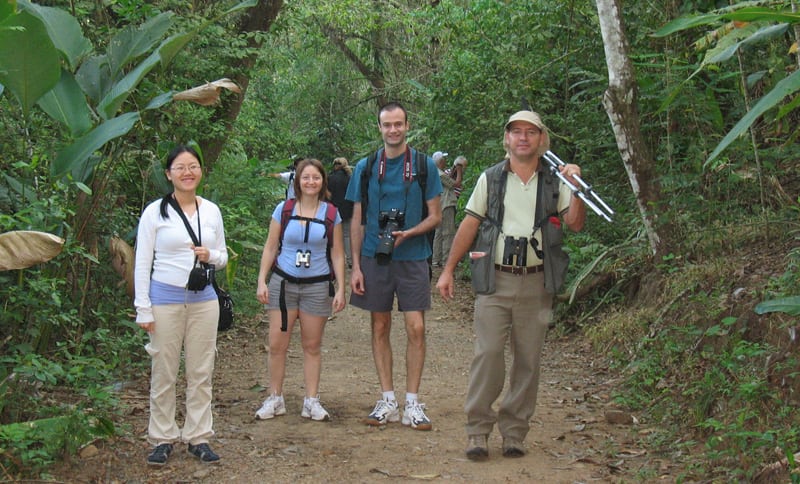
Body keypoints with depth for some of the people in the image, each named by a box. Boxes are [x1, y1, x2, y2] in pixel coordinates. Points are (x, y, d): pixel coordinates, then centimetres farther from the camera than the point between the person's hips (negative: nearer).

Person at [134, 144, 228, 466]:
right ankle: (163, 438, 17)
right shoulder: (155, 212, -3)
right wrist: (143, 309, -7)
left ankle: (198, 437, 18)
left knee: (201, 373, 7)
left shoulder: (211, 211, 7)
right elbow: (142, 263, -3)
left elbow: (223, 257, 14)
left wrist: (210, 256, -9)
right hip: (165, 299, -3)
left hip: (204, 299, 3)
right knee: (164, 374, 4)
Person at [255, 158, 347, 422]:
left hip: (317, 285, 0)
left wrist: (341, 289, -1)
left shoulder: (331, 214, 1)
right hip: (283, 282, 0)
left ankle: (311, 401, 16)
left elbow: (337, 254, 4)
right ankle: (275, 399, 14)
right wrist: (262, 281, -2)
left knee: (312, 346, 7)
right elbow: (270, 247, 4)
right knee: (277, 344, 1)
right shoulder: (284, 209, 1)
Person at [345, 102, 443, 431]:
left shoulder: (424, 166, 1)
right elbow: (357, 220, 8)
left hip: (413, 258, -2)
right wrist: (356, 266, 2)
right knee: (380, 327, 6)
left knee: (416, 328, -6)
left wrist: (408, 234, -16)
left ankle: (412, 403, 4)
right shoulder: (365, 167, 6)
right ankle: (388, 401, 15)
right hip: (374, 258, 2)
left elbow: (435, 216, 3)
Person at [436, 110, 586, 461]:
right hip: (495, 280, -1)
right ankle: (477, 430, 2)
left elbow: (575, 224, -2)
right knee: (488, 353, -7)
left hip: (536, 283, 1)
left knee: (528, 360, 4)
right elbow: (469, 225, 9)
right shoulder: (490, 179, 9)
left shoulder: (553, 182, 8)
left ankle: (514, 432, 14)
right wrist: (448, 270, 6)